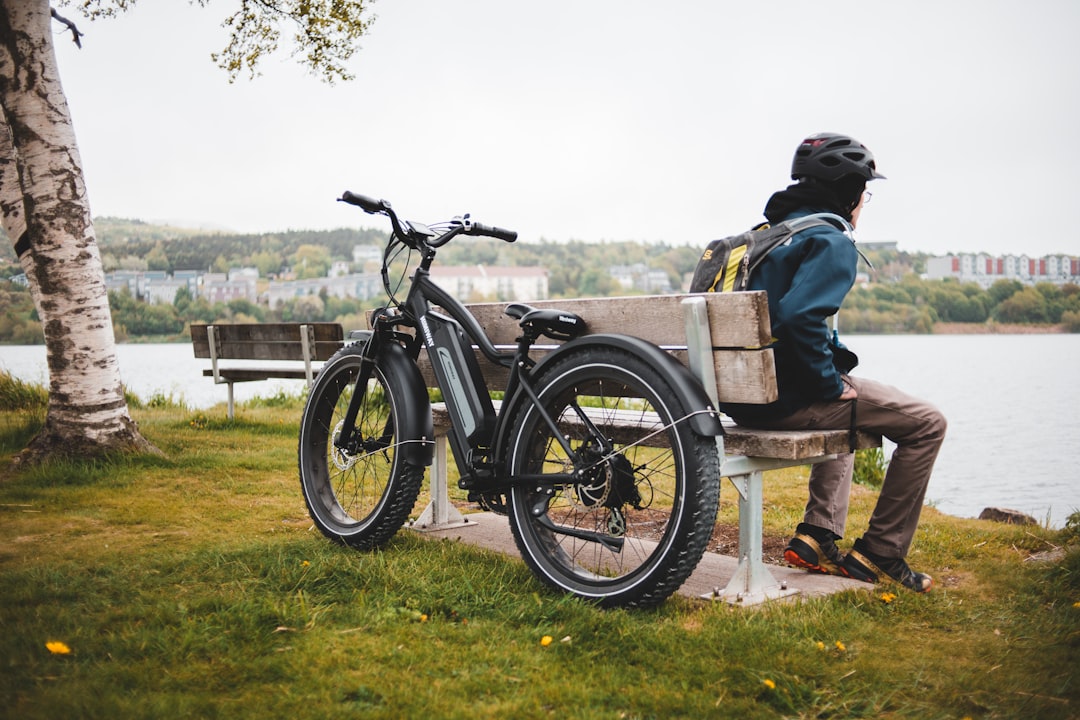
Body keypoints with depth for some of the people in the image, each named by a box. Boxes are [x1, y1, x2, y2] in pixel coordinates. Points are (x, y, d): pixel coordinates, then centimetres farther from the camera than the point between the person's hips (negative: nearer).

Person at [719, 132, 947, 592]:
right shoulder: (832, 243, -12)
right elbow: (797, 317, -29)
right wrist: (830, 383, -16)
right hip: (786, 398, -10)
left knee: (847, 414, 36)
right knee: (925, 424, 1)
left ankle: (817, 537, 29)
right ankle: (880, 554, 7)